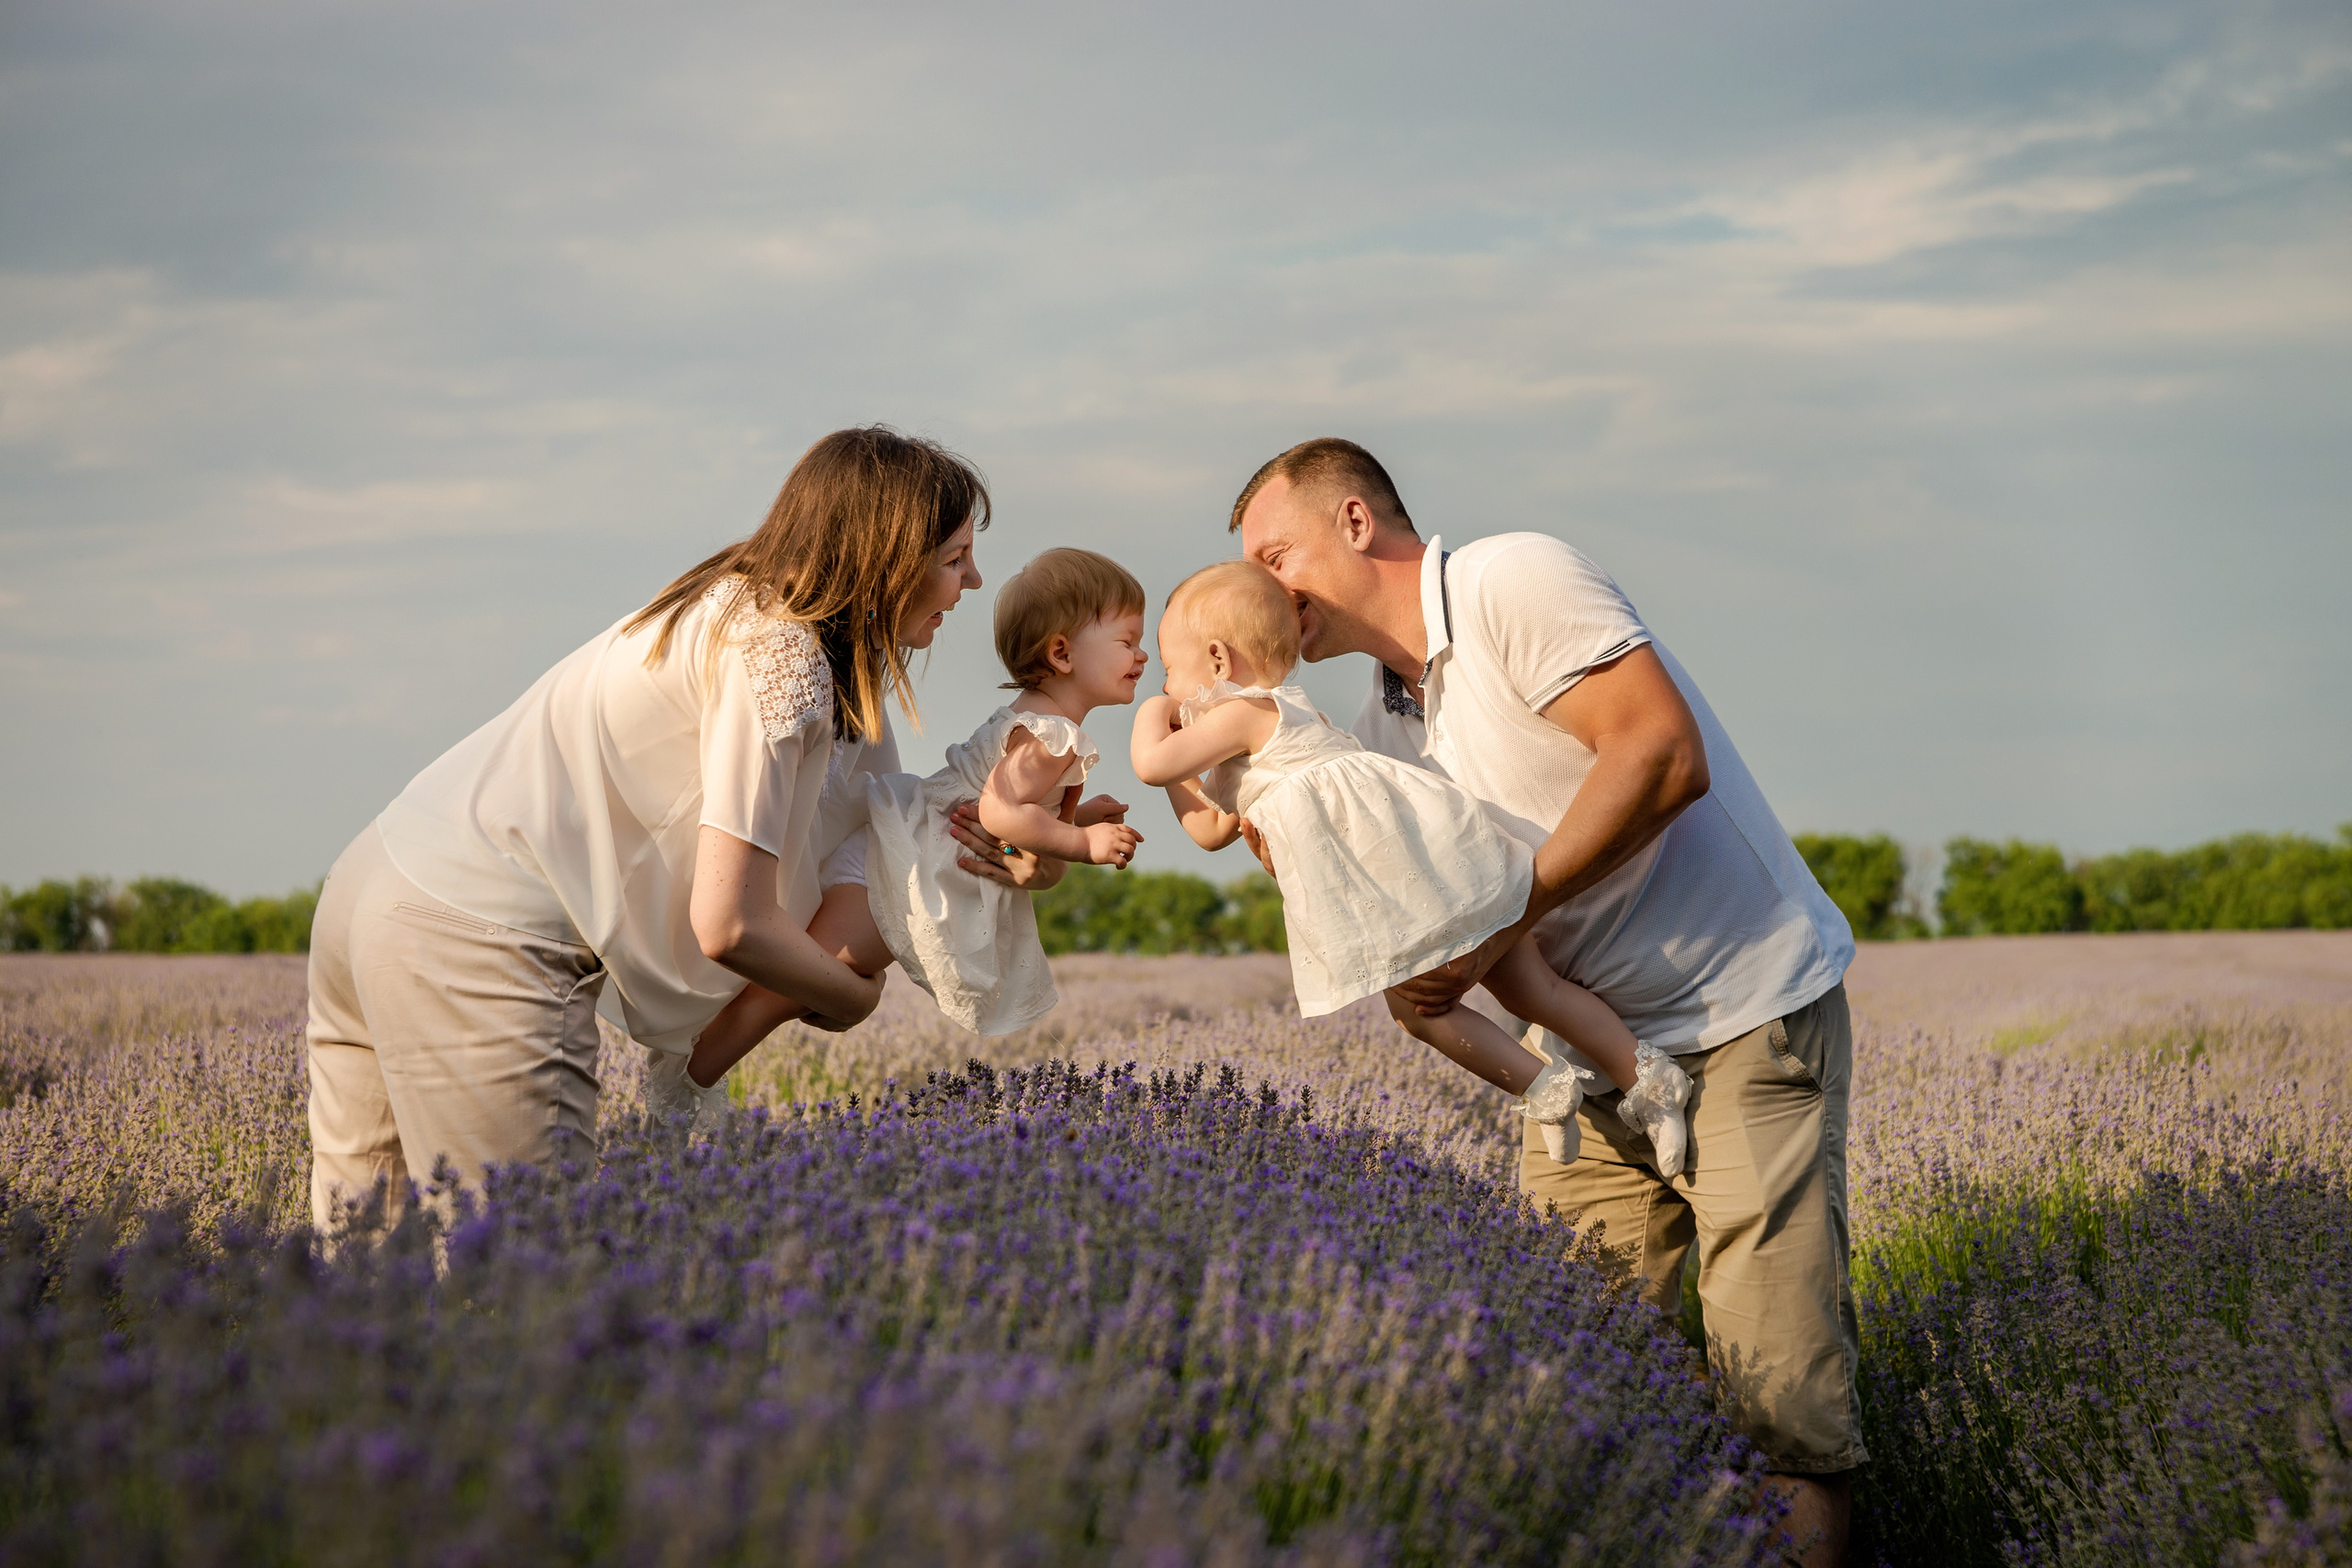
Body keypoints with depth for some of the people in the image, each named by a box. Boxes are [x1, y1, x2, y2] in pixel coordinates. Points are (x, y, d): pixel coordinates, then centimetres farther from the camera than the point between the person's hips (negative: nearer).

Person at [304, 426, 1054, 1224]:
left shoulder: (738, 606, 15)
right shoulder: (782, 657, -13)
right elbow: (730, 925, -15)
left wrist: (973, 855, 16)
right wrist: (855, 997, 2)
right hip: (474, 949, -10)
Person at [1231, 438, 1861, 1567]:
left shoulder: (1513, 582, -13)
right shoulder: (1386, 721, 12)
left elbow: (1662, 757, -23)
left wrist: (1505, 918, -23)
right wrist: (1275, 842, -4)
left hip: (1751, 1009, -8)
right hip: (1600, 1041, 8)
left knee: (1774, 1381, -12)